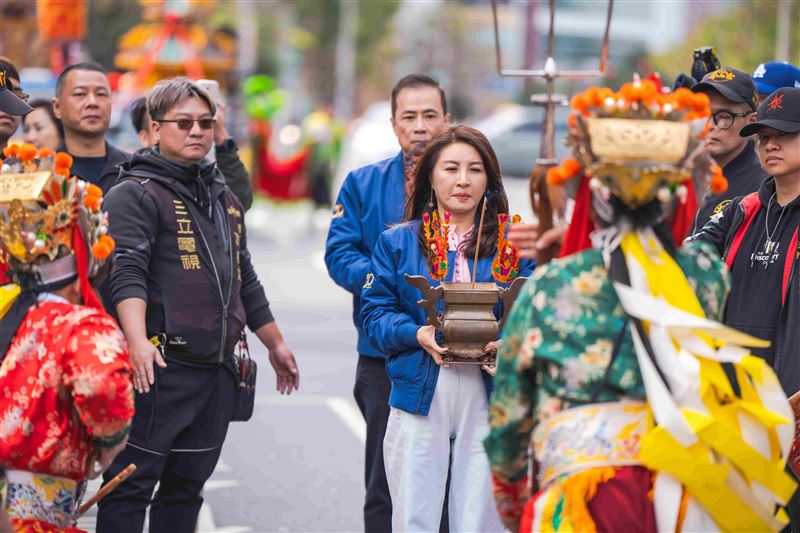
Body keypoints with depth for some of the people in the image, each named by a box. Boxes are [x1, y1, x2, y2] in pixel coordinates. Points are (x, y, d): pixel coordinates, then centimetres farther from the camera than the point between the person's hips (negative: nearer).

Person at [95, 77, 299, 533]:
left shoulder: (225, 199, 20)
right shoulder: (136, 193, -5)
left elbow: (246, 281, 29)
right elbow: (127, 274, -18)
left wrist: (276, 344, 31)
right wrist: (138, 341, -32)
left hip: (217, 371, 7)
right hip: (162, 368, -7)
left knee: (188, 487, 10)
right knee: (133, 483, -7)